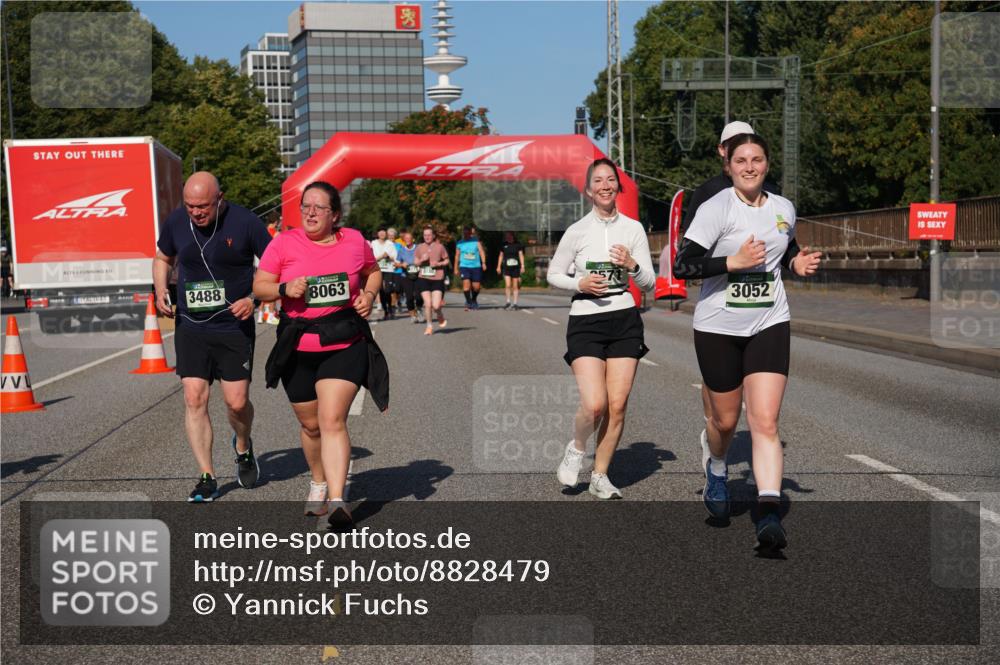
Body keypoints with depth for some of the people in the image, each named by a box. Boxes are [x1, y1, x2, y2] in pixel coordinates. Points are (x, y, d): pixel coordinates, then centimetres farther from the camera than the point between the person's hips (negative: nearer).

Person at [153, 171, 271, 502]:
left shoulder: (245, 222, -11)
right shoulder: (176, 222, 0)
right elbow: (162, 258, 19)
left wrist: (254, 298, -17)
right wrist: (160, 291, 2)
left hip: (234, 326, -3)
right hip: (190, 326, 3)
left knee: (237, 402, -3)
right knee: (194, 399, -5)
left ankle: (243, 446, 32)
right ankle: (207, 478, 4)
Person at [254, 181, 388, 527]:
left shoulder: (354, 241, 2)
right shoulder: (284, 243, -1)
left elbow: (372, 272, 20)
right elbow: (259, 286, 3)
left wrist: (369, 295, 0)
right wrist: (285, 288, -17)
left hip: (345, 345, -2)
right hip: (298, 347, 2)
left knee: (333, 421, -15)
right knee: (310, 424, 14)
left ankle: (337, 500, -19)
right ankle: (318, 482, 40)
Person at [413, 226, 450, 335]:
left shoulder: (440, 247, 1)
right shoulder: (420, 247, 6)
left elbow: (447, 261, 7)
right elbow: (415, 262, 12)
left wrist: (438, 264, -10)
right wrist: (422, 260, -8)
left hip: (437, 279, -2)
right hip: (423, 278, 2)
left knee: (436, 306, -10)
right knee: (427, 304, -5)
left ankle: (441, 317, 24)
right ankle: (429, 326, 15)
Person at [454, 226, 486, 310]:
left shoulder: (476, 241, 3)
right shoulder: (459, 243, 6)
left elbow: (481, 252, -4)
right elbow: (457, 256, 15)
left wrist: (483, 263, -18)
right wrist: (456, 269, 16)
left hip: (476, 266, 0)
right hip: (464, 266, 0)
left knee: (476, 286, 3)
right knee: (466, 283, -19)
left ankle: (474, 300, 30)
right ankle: (468, 302, -10)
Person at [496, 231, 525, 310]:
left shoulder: (518, 245, 1)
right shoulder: (504, 245, 7)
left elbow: (521, 255, 2)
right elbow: (501, 256, 14)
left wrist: (522, 266, -6)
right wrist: (498, 266, 10)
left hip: (515, 267, -1)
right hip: (506, 267, 1)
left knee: (515, 286, 3)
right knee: (507, 285, -10)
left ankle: (515, 303, 10)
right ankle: (508, 302, 3)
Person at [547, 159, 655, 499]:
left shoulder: (633, 228, 3)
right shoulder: (577, 231, -2)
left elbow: (649, 282, 4)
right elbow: (554, 275, 7)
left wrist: (632, 265, -16)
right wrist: (581, 284, -11)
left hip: (625, 320, 2)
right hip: (585, 321, -2)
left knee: (617, 405, 0)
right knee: (594, 405, -15)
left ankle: (600, 475, 16)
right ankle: (576, 449, 17)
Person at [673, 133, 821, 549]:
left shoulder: (784, 209, 6)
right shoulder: (716, 209, -11)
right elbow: (681, 265, -18)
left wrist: (798, 263, 5)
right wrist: (733, 261, -25)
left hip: (769, 326, 3)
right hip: (718, 328, -2)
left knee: (765, 421, -10)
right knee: (726, 420, 12)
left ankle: (769, 513, -14)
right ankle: (715, 468, 46)